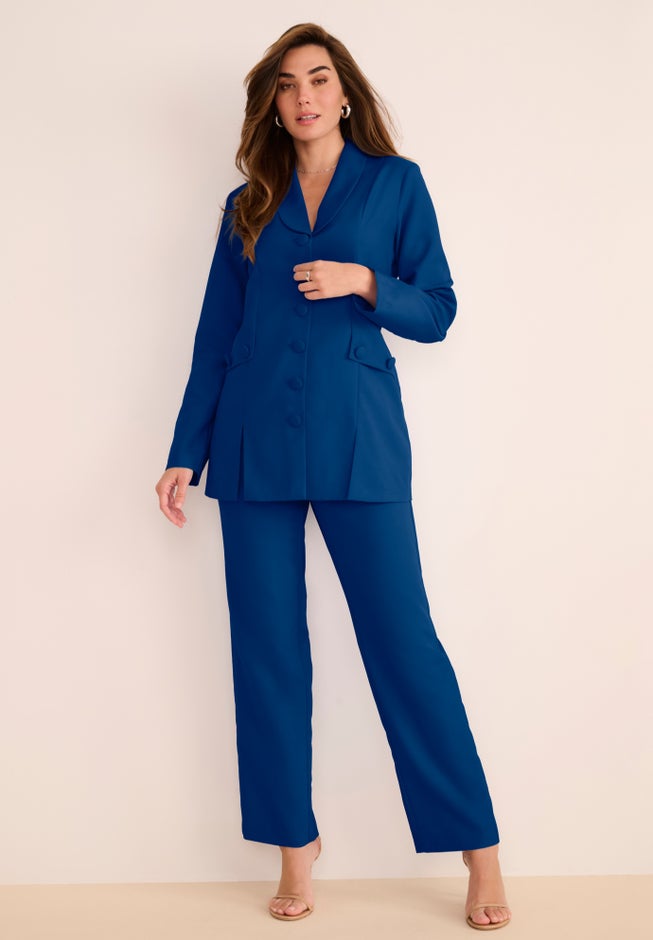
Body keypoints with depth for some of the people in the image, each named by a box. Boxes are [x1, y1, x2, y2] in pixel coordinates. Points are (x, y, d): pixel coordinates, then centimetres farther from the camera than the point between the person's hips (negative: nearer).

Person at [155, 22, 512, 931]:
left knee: (401, 638, -5)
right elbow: (215, 336, 13)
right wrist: (185, 453, 9)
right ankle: (295, 848, 17)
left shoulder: (396, 183, 8)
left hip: (358, 440, -3)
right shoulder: (248, 206, 14)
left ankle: (478, 848, 6)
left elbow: (438, 312, 5)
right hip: (256, 440, 3)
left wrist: (363, 282, -13)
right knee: (267, 646, 4)